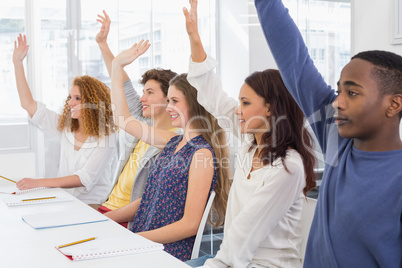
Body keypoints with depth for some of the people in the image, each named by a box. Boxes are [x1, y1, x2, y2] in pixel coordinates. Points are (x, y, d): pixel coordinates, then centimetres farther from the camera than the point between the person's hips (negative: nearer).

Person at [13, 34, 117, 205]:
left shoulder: (105, 137, -10)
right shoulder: (65, 127, 8)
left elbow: (86, 178, -19)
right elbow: (28, 104, 11)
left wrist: (40, 182, -26)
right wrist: (18, 63, 9)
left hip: (94, 207, -5)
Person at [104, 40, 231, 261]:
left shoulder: (202, 153, -14)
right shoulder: (172, 142, 9)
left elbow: (190, 224, -17)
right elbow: (123, 120, 18)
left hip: (171, 253, -7)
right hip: (144, 243, 7)